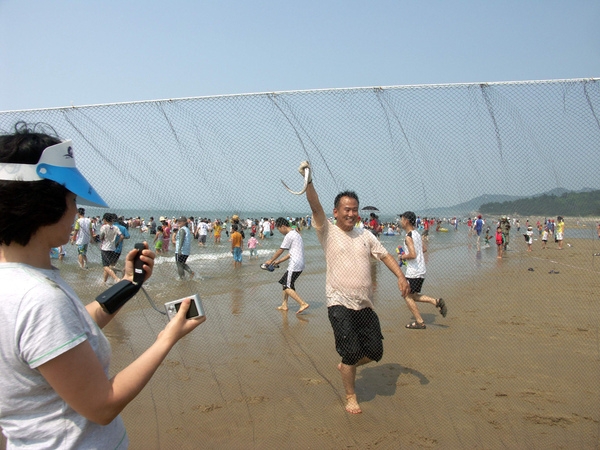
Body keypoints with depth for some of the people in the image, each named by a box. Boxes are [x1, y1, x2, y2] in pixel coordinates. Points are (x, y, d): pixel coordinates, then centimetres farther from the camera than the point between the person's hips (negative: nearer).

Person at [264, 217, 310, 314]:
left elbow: (280, 251, -5)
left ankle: (303, 304, -12)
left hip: (294, 265, -10)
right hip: (300, 265, 10)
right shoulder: (296, 234, 20)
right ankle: (284, 305, 23)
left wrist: (270, 261, 9)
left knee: (287, 287, -6)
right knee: (284, 283, 18)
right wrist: (279, 261, 23)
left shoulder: (289, 236, -11)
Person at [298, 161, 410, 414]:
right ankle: (350, 397, 21)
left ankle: (346, 366, 36)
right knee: (351, 352, -3)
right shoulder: (328, 232, -1)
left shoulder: (365, 235, 12)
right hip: (339, 304, -5)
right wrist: (308, 180, -27)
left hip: (365, 305, 5)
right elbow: (315, 206, -15)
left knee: (375, 351, 7)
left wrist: (400, 276, -4)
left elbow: (384, 255, 11)